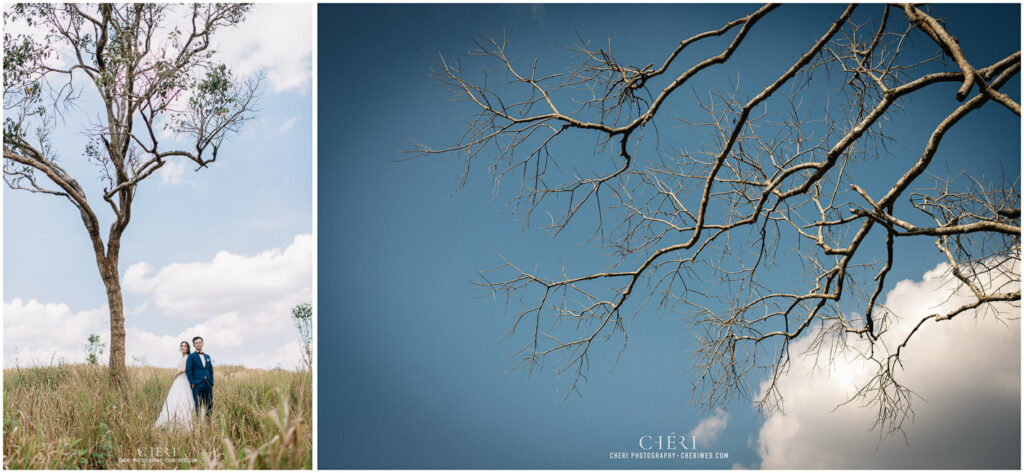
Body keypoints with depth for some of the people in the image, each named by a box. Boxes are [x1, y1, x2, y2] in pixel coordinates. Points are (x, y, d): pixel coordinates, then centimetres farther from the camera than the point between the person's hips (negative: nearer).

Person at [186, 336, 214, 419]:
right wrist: (192, 383, -11)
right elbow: (188, 371, -5)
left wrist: (212, 383, 9)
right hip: (197, 385, -5)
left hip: (208, 385, 5)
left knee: (209, 406, 2)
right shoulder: (191, 356, 3)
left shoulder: (207, 356, 19)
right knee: (198, 406, -6)